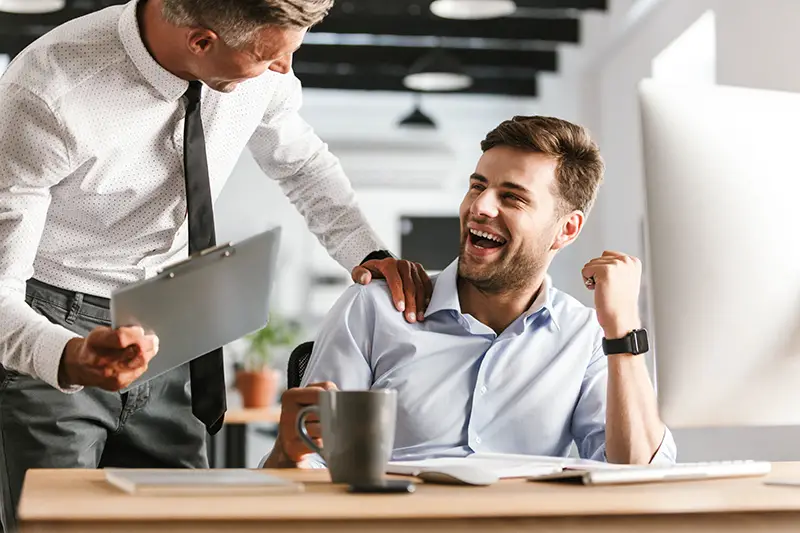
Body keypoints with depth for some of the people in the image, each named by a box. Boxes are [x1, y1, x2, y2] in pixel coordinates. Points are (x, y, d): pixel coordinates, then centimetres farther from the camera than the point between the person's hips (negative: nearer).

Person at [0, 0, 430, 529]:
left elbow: (303, 161, 11)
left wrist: (368, 252, -6)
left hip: (170, 336, 5)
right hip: (46, 333, -4)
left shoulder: (263, 68, -12)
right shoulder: (47, 93, -28)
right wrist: (69, 360, -45)